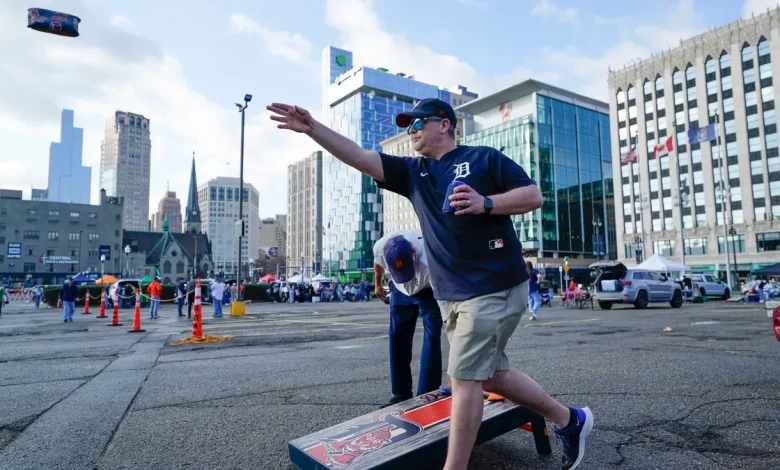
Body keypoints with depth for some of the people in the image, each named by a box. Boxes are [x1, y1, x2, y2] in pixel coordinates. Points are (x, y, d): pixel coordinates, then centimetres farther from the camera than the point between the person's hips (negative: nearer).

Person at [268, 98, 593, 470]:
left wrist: (485, 203, -18)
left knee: (464, 380, -5)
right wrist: (312, 128, -2)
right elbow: (360, 158, 6)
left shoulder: (484, 159, 0)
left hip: (496, 289, -7)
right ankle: (569, 420, 36)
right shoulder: (414, 173, 14)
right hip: (456, 297, 7)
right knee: (492, 376, 15)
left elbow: (534, 196, -3)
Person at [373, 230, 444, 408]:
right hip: (400, 290, 4)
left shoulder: (429, 262, -44)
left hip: (429, 290, -3)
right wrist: (377, 284, 14)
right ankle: (401, 394, 16)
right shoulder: (380, 247, -31)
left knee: (432, 337, -14)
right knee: (397, 339, 4)